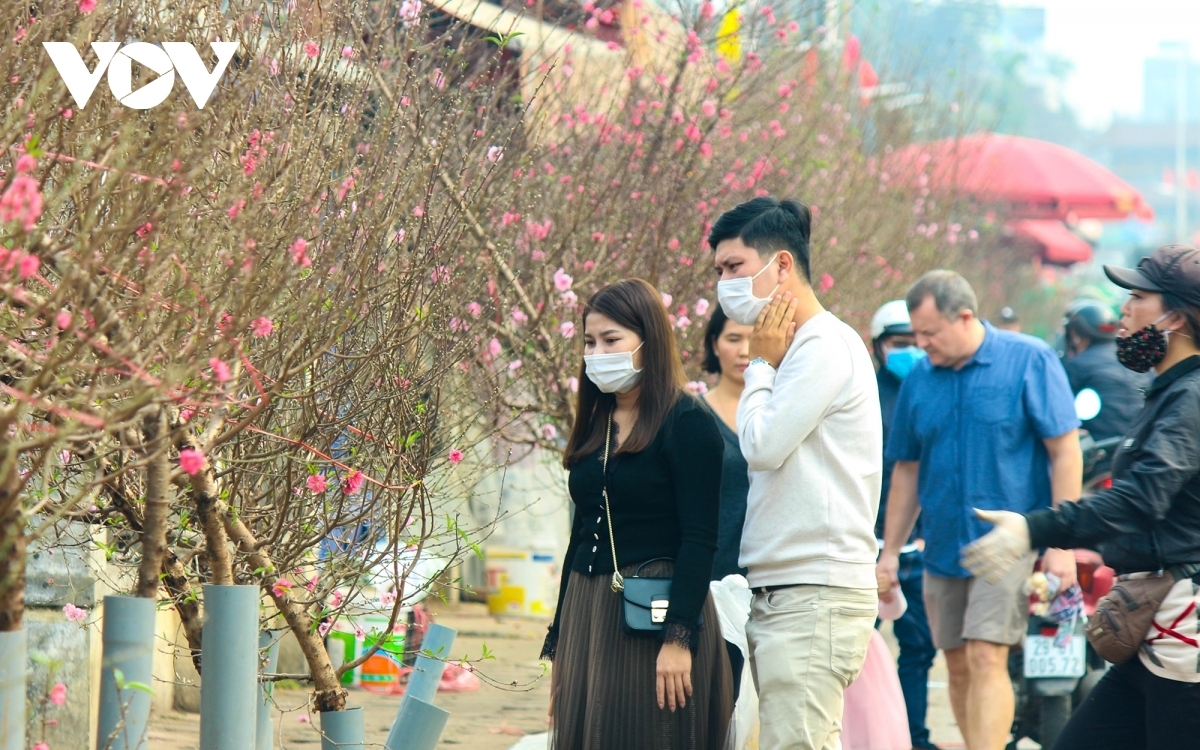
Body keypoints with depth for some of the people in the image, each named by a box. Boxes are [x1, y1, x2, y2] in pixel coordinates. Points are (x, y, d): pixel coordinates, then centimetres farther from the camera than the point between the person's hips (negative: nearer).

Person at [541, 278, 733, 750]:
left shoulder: (687, 423, -8)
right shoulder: (594, 428, 13)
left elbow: (700, 538, -13)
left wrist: (679, 637, -20)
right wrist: (558, 642, 16)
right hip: (587, 614, 7)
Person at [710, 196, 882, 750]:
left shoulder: (825, 346, -10)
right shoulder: (795, 350, 18)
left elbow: (762, 447, -13)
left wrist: (762, 363, -3)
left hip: (815, 595, -9)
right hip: (777, 593, 9)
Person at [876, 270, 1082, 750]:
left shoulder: (1029, 360, -8)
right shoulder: (919, 378, 5)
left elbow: (1065, 452, -8)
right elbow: (907, 470, 13)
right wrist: (890, 553, 11)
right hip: (944, 545, 5)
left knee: (986, 660, -15)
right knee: (958, 667, 10)